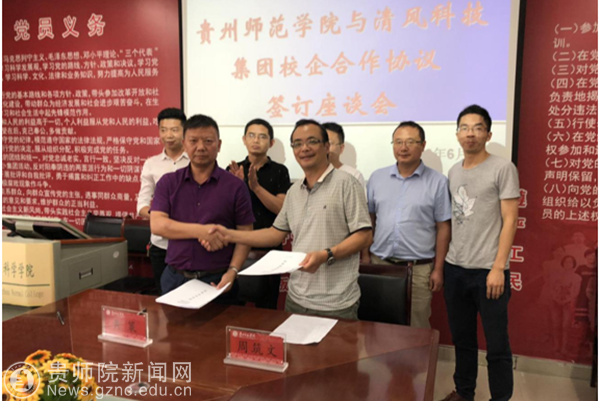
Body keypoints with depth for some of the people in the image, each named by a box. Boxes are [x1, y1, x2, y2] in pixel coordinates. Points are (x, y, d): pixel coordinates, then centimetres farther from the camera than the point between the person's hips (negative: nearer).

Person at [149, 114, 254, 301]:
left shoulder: (235, 186, -3)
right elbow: (157, 225, -7)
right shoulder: (168, 182, 3)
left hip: (217, 279, -2)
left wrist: (232, 271, -15)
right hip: (174, 278, 2)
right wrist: (201, 231, -18)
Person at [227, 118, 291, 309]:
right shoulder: (234, 170, 6)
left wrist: (255, 186, -22)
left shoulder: (279, 171, -1)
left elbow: (281, 208, -11)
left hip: (268, 248, -1)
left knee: (266, 306, 9)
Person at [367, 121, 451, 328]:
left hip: (419, 269, -2)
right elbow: (368, 220, 10)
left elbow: (443, 228, -1)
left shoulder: (437, 182, -2)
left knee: (416, 329, 9)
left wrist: (438, 269, -2)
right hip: (379, 263, 3)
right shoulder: (377, 178, 6)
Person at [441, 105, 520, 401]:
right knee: (462, 340, 17)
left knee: (497, 346, 6)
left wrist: (498, 267, -15)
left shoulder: (503, 169, -5)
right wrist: (440, 262, 11)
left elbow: (509, 220, -9)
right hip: (454, 268, 5)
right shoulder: (453, 172, 11)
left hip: (488, 270, -5)